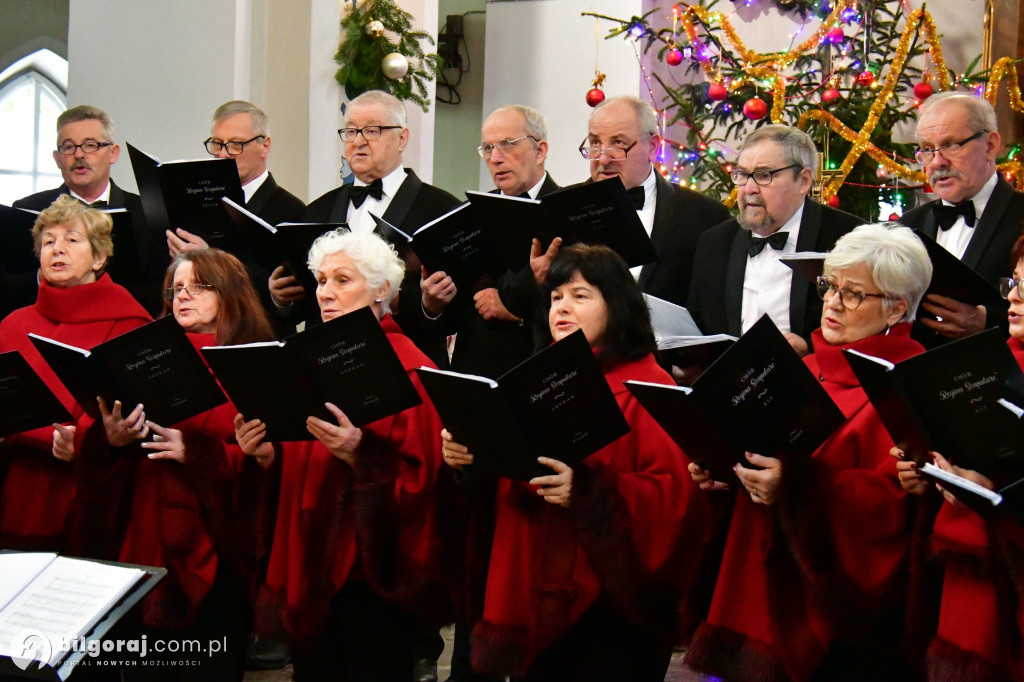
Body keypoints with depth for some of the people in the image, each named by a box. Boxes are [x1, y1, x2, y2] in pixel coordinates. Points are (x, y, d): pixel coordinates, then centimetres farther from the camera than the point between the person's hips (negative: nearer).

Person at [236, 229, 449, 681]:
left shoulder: (407, 369, -9)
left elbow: (416, 478, -15)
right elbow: (296, 466, 14)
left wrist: (358, 454, -30)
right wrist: (267, 454, -6)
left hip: (372, 574, -6)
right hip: (308, 567, 6)